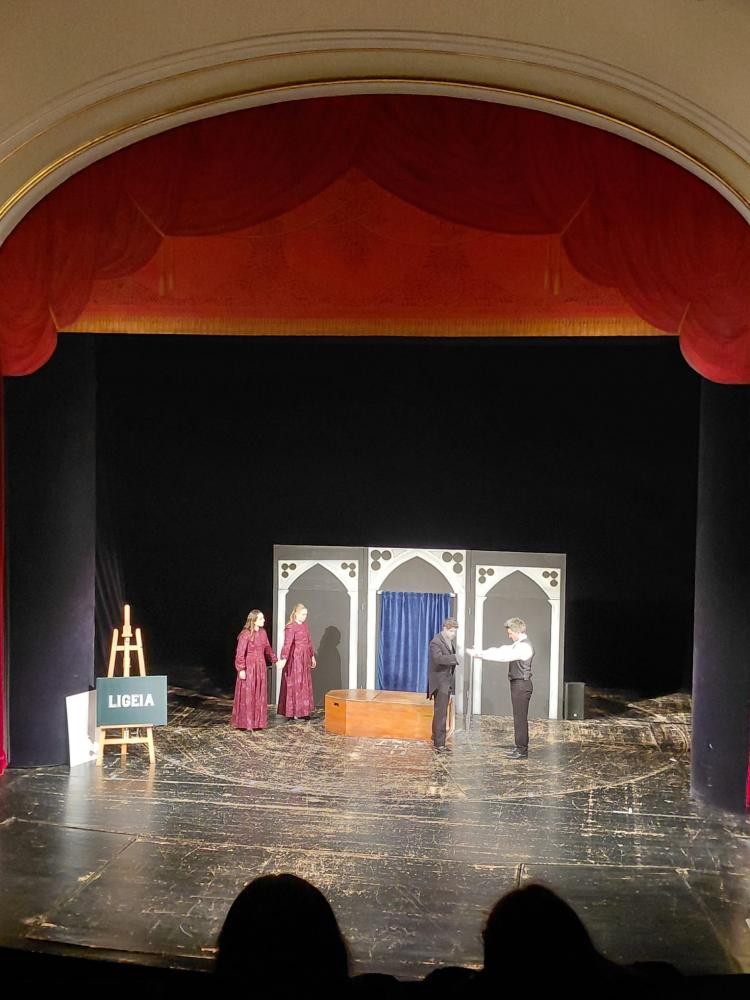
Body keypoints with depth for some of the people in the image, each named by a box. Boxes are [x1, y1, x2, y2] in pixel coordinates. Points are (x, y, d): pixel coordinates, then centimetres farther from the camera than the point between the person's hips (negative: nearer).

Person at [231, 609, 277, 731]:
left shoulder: (263, 632, 6)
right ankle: (246, 722, 9)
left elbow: (267, 648, 16)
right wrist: (241, 669, -17)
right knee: (247, 695, 1)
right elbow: (240, 653, -15)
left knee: (260, 695, 11)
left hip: (260, 667, 7)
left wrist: (274, 660, 12)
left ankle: (258, 721, 21)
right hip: (249, 667, -7)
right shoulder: (245, 635, -16)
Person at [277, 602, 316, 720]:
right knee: (294, 685, -2)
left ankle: (303, 711, 18)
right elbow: (287, 644, -29)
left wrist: (312, 657, 23)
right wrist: (284, 658, -41)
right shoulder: (290, 628, -15)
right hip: (294, 659, -8)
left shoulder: (305, 625, 10)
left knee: (305, 685, 11)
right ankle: (292, 712, 4)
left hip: (305, 659, 8)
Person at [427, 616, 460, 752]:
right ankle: (439, 744, -5)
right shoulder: (436, 642, -17)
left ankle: (436, 739, 30)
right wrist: (456, 657, -38)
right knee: (441, 713, -8)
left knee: (440, 712, 18)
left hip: (448, 681, 9)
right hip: (439, 681, -9)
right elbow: (438, 658, -33)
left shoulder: (451, 640, 11)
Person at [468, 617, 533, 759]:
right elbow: (500, 650, 11)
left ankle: (522, 751, 0)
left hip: (521, 685, -10)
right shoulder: (518, 645, 16)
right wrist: (479, 652, -2)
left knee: (520, 718, -5)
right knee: (519, 717, 15)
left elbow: (503, 656, -26)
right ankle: (520, 747, 22)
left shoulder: (524, 647, -18)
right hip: (517, 684, 10)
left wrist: (481, 654, -25)